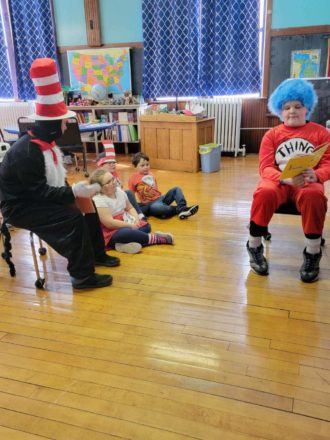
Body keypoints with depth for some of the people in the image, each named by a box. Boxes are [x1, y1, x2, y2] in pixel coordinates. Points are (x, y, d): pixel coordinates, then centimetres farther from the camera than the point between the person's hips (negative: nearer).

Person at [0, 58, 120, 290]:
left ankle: (96, 254, 19)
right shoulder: (26, 152, -27)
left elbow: (53, 182, 6)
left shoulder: (45, 142, 2)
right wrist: (73, 192, -27)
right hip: (20, 206, -9)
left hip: (37, 197, 10)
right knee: (73, 218, -25)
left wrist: (75, 188, -9)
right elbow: (39, 192, -27)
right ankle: (83, 276, -12)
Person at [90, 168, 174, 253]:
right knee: (128, 233, -35)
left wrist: (136, 220, -8)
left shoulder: (119, 191, 4)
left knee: (146, 226, -5)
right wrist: (131, 225, -20)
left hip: (125, 225, 9)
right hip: (111, 234, -9)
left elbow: (130, 208, 13)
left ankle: (126, 243, -30)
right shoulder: (98, 200, -21)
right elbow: (109, 223, -26)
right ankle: (158, 238, -15)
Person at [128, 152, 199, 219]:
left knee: (176, 189, -6)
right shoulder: (133, 178, -2)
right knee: (155, 207, -42)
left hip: (160, 198, 7)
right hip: (150, 204, -7)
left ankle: (182, 208, -31)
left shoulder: (151, 174, 15)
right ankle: (178, 210, -24)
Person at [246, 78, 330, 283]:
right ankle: (255, 247, -13)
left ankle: (313, 253, -17)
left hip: (308, 182, 0)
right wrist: (286, 178, -25)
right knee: (264, 193, -35)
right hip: (279, 181, 1)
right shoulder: (272, 134, 8)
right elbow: (265, 168, -3)